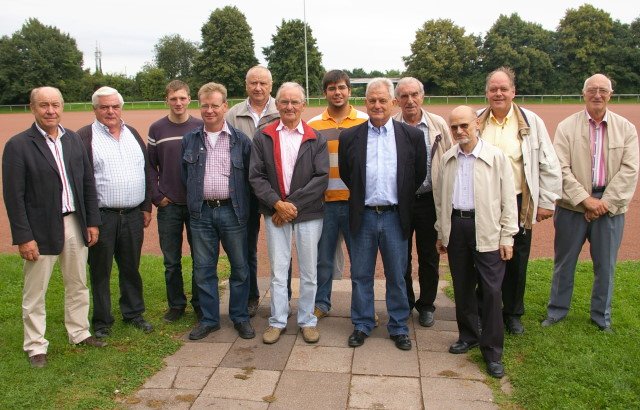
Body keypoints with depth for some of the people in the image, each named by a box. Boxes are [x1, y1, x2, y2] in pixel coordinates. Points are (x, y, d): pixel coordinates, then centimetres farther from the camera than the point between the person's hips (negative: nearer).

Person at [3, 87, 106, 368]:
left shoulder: (74, 140, 6)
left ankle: (79, 333, 33)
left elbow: (88, 183, 9)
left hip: (75, 224, 5)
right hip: (41, 229, -5)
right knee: (35, 293, 8)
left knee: (78, 285, 17)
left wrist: (92, 221, 6)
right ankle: (35, 346, 23)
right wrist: (24, 237, -14)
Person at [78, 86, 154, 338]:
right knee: (100, 271, 7)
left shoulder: (133, 134, 12)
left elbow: (146, 172, 15)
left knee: (131, 268, 15)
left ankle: (133, 313, 29)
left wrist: (146, 206, 10)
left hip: (133, 215, 4)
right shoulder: (85, 137, -4)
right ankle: (102, 322, 20)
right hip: (101, 216, -4)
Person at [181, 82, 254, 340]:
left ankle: (240, 318, 22)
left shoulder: (240, 140, 0)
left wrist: (243, 206, -1)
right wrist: (194, 199, 9)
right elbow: (184, 174, 15)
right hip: (201, 212, 2)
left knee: (239, 268, 6)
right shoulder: (190, 140, 8)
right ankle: (209, 319, 23)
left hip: (232, 211, -2)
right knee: (203, 269, 9)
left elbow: (250, 176, 2)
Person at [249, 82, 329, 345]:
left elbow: (321, 177, -6)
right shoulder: (263, 137, 4)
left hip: (308, 213, 0)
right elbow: (256, 176, -1)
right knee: (278, 270, 7)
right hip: (275, 212, 1)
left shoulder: (316, 139, 1)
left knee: (308, 271, 7)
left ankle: (307, 321, 22)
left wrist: (293, 204, -12)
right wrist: (277, 204, -12)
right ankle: (277, 321, 21)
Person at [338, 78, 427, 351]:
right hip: (363, 216, 1)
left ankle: (399, 328, 25)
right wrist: (362, 197, 11)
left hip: (395, 216, 0)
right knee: (361, 275, 10)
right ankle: (362, 325, 26)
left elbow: (420, 175, 7)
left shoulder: (412, 136, 0)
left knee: (397, 276, 10)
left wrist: (402, 202, 10)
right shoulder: (350, 137, 0)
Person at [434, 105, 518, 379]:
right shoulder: (447, 159, 8)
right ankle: (468, 336, 30)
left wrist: (507, 236, -5)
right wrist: (441, 232, 14)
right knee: (462, 286, 13)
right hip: (456, 226, 4)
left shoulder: (496, 157, -4)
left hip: (486, 228, -4)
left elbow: (508, 199, -3)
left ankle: (492, 350, 10)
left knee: (491, 290, -2)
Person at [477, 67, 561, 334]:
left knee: (517, 262, 11)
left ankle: (513, 313, 29)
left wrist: (547, 202, 0)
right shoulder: (475, 122, 2)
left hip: (519, 204, 0)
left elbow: (549, 165, 2)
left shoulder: (531, 122, -2)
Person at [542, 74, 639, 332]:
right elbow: (561, 168, -9)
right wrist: (585, 199, -15)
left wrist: (605, 203, -13)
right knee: (564, 261, 11)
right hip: (572, 205, -1)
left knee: (605, 265, 11)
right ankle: (557, 310, 27)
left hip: (610, 206, 1)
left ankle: (601, 316, 29)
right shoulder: (567, 127, -2)